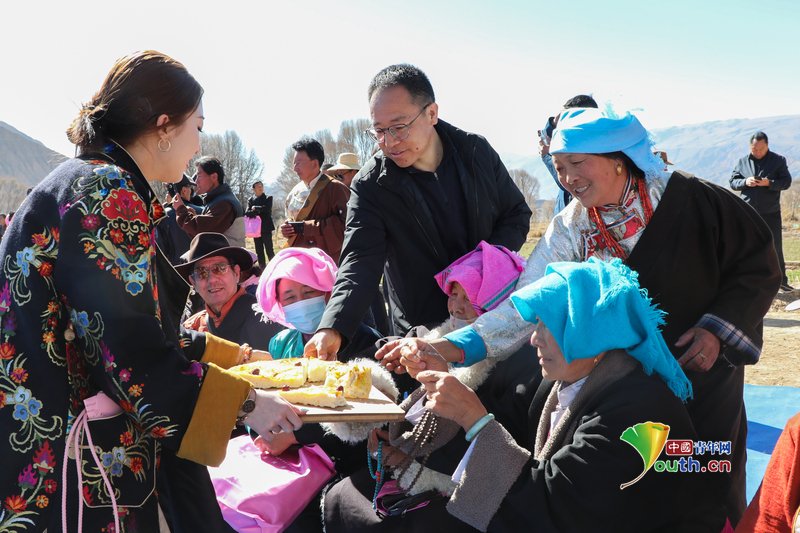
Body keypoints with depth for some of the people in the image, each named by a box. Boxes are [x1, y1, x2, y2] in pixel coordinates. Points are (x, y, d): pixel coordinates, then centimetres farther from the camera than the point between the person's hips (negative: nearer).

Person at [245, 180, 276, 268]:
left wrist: (255, 208, -6)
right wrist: (259, 211, -18)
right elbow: (247, 213, -4)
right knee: (259, 251, 6)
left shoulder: (268, 198, 4)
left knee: (269, 250, -5)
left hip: (266, 228, -3)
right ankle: (262, 269, 10)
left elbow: (267, 209, -13)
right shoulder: (250, 200, 9)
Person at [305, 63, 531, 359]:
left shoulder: (476, 151, -5)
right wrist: (332, 328, -38)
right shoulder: (371, 186, -14)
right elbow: (360, 260, -21)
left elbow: (517, 214, 5)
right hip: (421, 332, -2)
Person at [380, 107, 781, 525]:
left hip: (705, 370, -1)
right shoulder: (568, 232, -8)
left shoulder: (688, 199, -14)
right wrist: (452, 347, -32)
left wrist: (718, 326, -16)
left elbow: (756, 261, -5)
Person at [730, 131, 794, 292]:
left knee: (775, 248, 4)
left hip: (771, 213, -1)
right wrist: (745, 182, -14)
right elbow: (732, 182, 7)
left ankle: (781, 281, 13)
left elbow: (787, 182, -4)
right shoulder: (743, 162, 6)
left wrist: (769, 183, -20)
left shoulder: (778, 160, 1)